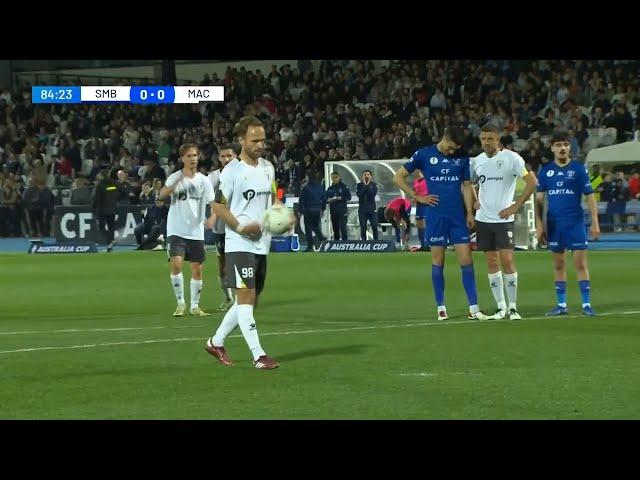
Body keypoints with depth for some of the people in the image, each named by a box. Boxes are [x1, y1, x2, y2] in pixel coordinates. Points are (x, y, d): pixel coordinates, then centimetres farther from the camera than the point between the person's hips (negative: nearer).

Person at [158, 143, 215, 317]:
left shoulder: (203, 180, 4)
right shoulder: (175, 177, -2)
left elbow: (213, 202, -1)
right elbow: (161, 195, -19)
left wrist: (212, 217, -22)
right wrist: (177, 181, -33)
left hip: (196, 232, 2)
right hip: (176, 231, -2)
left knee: (197, 269, 4)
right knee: (176, 264, -17)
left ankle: (195, 306, 18)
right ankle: (180, 303, -3)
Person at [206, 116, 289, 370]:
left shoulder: (267, 167, 10)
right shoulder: (232, 171, -10)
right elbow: (218, 205, -9)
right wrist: (241, 227, -20)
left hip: (262, 244, 8)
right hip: (239, 244, -8)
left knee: (250, 299, 12)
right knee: (246, 296, -11)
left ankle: (216, 342, 27)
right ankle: (258, 356, -13)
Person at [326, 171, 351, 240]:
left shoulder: (343, 187, 1)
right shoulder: (330, 189, 13)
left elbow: (349, 197, -4)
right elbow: (326, 199, 13)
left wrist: (340, 198, -16)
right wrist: (329, 200, -9)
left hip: (342, 210, -5)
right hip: (333, 210, 5)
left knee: (342, 227, -13)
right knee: (335, 229, 8)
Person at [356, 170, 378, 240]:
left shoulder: (373, 185, 5)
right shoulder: (359, 185, 6)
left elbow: (373, 193, -12)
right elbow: (358, 194, -10)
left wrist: (367, 186, -11)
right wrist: (364, 185, -11)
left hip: (372, 209, 0)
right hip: (362, 209, 0)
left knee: (375, 227, -5)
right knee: (363, 228, -1)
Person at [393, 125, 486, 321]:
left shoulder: (462, 158, 6)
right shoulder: (424, 155, -1)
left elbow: (466, 186, 13)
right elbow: (398, 178, 3)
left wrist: (470, 213, 4)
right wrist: (417, 197, -3)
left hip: (458, 216, 2)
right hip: (435, 216, -2)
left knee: (466, 259, -4)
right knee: (438, 261, 3)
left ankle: (473, 308, -3)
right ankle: (441, 308, 11)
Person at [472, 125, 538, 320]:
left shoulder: (511, 158, -9)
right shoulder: (478, 161, 7)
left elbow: (532, 183, -10)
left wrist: (515, 206, -12)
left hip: (503, 219, -5)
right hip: (483, 219, 5)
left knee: (507, 260, -9)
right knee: (492, 263, 5)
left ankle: (513, 307, -1)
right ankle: (501, 307, 11)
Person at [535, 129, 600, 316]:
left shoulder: (579, 169, -2)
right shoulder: (545, 171, 6)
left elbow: (590, 197, -1)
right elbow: (539, 199, 8)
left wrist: (595, 223, -7)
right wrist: (539, 224, 1)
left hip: (575, 222, -3)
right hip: (554, 223, 3)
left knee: (580, 263, -4)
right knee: (558, 264, 7)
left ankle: (586, 304, -1)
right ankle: (561, 305, 13)